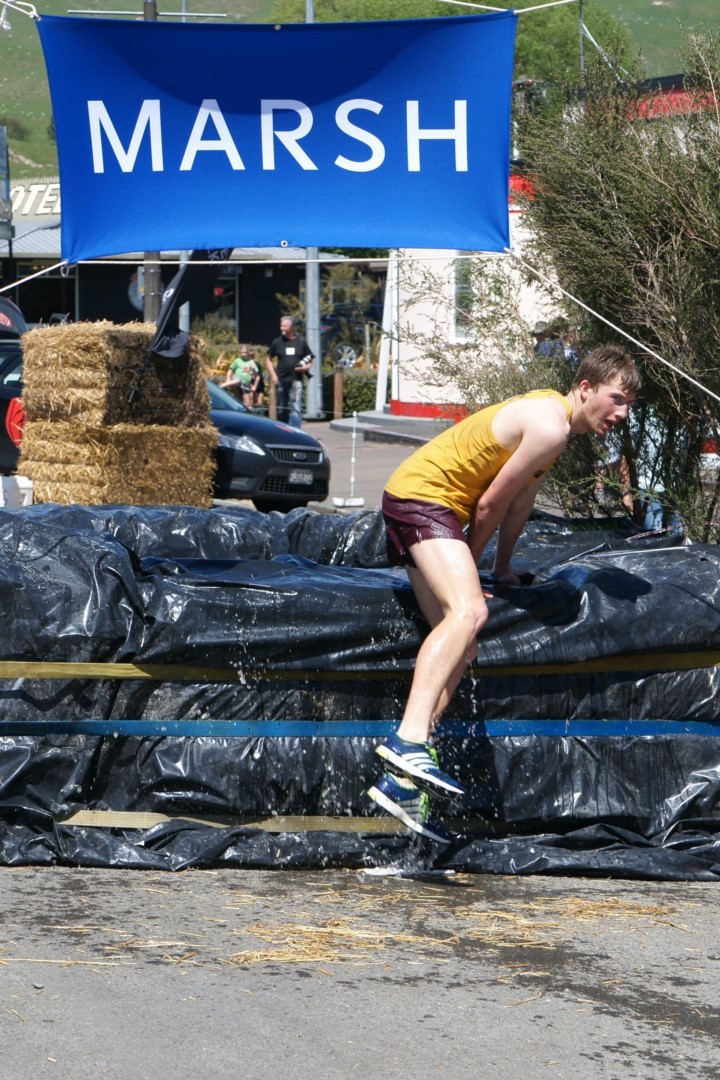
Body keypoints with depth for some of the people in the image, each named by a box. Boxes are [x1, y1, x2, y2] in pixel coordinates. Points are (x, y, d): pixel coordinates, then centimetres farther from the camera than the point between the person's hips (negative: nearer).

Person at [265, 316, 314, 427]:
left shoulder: (301, 342, 6)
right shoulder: (277, 342, 7)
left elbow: (310, 359, 14)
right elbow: (268, 359, 14)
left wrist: (306, 367, -8)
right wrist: (273, 374, 3)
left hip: (296, 380, -2)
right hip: (281, 380, 2)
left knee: (296, 409, -12)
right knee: (282, 409, 10)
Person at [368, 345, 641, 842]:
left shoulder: (552, 417, 16)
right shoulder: (551, 426, -18)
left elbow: (522, 501, 27)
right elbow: (491, 503, -14)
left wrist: (502, 567, 33)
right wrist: (470, 564, 0)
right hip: (422, 496, -11)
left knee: (462, 648, 6)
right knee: (469, 611, -31)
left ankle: (401, 783, 3)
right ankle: (409, 739, -46)